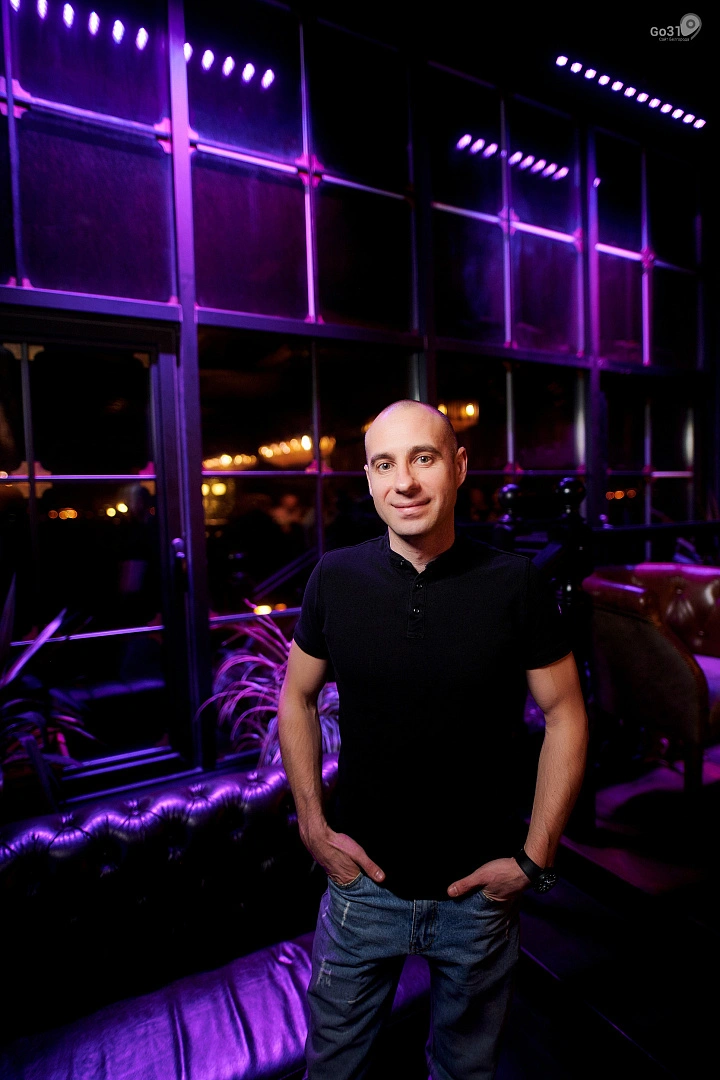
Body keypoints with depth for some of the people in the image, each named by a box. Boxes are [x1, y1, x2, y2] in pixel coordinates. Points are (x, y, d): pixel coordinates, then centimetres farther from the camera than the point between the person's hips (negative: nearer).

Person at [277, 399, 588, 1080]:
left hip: (481, 891, 0)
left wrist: (534, 859, -7)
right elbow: (297, 698, 2)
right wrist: (312, 824, -3)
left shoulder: (514, 585, -15)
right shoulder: (334, 579, -11)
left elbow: (565, 716, -5)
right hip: (362, 877, 1)